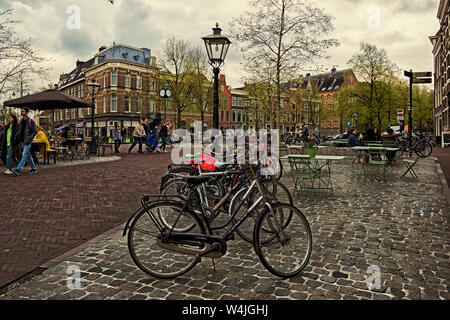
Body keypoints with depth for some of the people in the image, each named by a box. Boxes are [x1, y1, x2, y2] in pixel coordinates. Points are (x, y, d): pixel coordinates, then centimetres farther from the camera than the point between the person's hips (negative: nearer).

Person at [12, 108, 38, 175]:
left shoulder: (31, 121, -7)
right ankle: (34, 169, 19)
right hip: (22, 141, 8)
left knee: (24, 155, -11)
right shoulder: (21, 121, 13)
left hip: (27, 142, -8)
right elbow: (20, 131, 20)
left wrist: (29, 139, -16)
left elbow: (35, 131, -10)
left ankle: (18, 169, -16)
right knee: (28, 155, 11)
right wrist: (19, 139, 9)